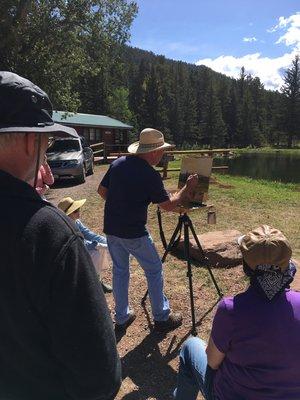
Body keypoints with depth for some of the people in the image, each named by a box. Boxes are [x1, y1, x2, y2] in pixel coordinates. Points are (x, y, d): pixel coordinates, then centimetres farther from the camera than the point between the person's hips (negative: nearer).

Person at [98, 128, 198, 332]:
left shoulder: (118, 163, 1)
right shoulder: (150, 175, -18)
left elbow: (102, 190, 8)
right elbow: (169, 205, -9)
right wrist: (189, 187, 2)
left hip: (111, 229, 7)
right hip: (134, 233, -6)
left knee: (120, 271, 19)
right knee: (154, 270, 12)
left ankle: (122, 318, 32)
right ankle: (162, 317, 25)